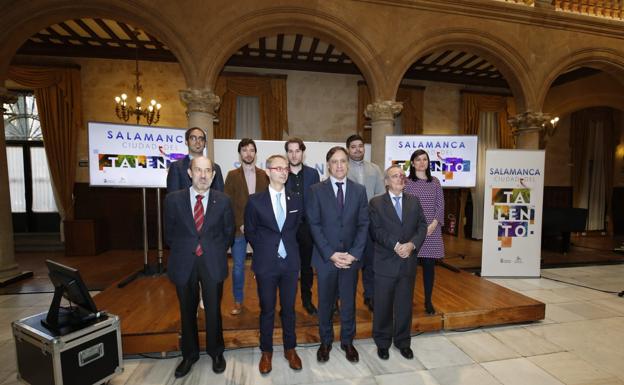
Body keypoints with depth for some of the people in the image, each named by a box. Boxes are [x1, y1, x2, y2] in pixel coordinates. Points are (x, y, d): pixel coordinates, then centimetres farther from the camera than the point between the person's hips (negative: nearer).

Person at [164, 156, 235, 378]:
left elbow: (228, 231, 7)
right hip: (184, 263, 1)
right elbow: (170, 232, 7)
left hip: (213, 262, -1)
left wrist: (216, 252, 5)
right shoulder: (174, 199, -3)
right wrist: (181, 252, 6)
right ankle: (189, 353, 39)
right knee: (187, 311, 16)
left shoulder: (223, 200, -4)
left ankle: (216, 352, 36)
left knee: (213, 309, 12)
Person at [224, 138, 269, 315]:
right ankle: (238, 301, 25)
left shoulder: (264, 175, 5)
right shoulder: (232, 175, 2)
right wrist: (240, 224, -10)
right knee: (238, 267, 8)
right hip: (238, 228, -1)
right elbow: (228, 203, -2)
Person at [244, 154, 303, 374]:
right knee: (267, 310, 13)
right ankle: (266, 351, 33)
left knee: (289, 308, 15)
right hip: (266, 263, -2)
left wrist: (290, 247, 7)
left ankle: (290, 349, 35)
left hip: (290, 262, 2)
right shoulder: (255, 201, -5)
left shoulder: (295, 201, 3)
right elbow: (250, 232, 3)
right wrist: (264, 251, 3)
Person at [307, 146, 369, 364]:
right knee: (325, 303, 14)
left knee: (349, 302, 15)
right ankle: (325, 342, 36)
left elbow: (363, 225, 0)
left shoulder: (359, 190, 3)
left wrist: (354, 254, -10)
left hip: (351, 257, 2)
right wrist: (331, 254, -14)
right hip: (325, 257, -1)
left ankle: (347, 342, 37)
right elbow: (314, 225, -7)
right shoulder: (316, 190, -4)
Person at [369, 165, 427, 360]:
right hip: (385, 262, -3)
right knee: (383, 305, 10)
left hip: (409, 262, 3)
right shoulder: (376, 203, -2)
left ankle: (403, 341, 34)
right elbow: (376, 230, -11)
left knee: (405, 304, 15)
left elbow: (422, 226, 2)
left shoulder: (414, 201, 9)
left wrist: (412, 244, -15)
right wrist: (396, 245, -20)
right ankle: (382, 342, 29)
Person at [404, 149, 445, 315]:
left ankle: (428, 301, 20)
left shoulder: (435, 182, 10)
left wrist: (434, 224, -8)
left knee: (429, 265, 6)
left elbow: (440, 205, 6)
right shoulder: (407, 182, 1)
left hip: (432, 230, 3)